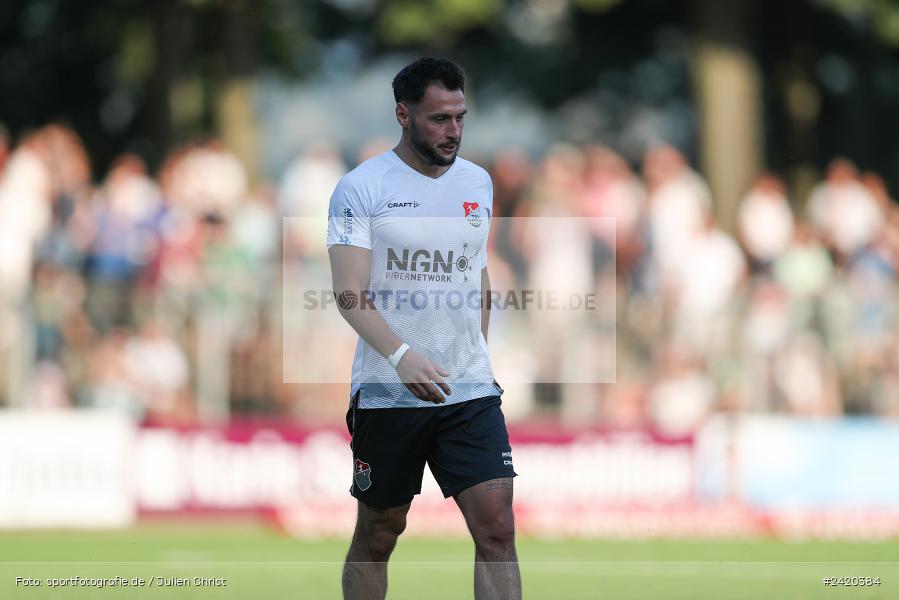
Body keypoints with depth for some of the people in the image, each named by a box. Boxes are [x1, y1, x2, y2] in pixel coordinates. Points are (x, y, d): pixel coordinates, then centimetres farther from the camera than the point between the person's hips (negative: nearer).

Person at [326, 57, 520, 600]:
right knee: (378, 535, 7)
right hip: (387, 393, -3)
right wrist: (402, 355, -31)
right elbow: (350, 294, -16)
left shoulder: (478, 183, 9)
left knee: (497, 527, -9)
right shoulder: (361, 187, -8)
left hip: (471, 392, 4)